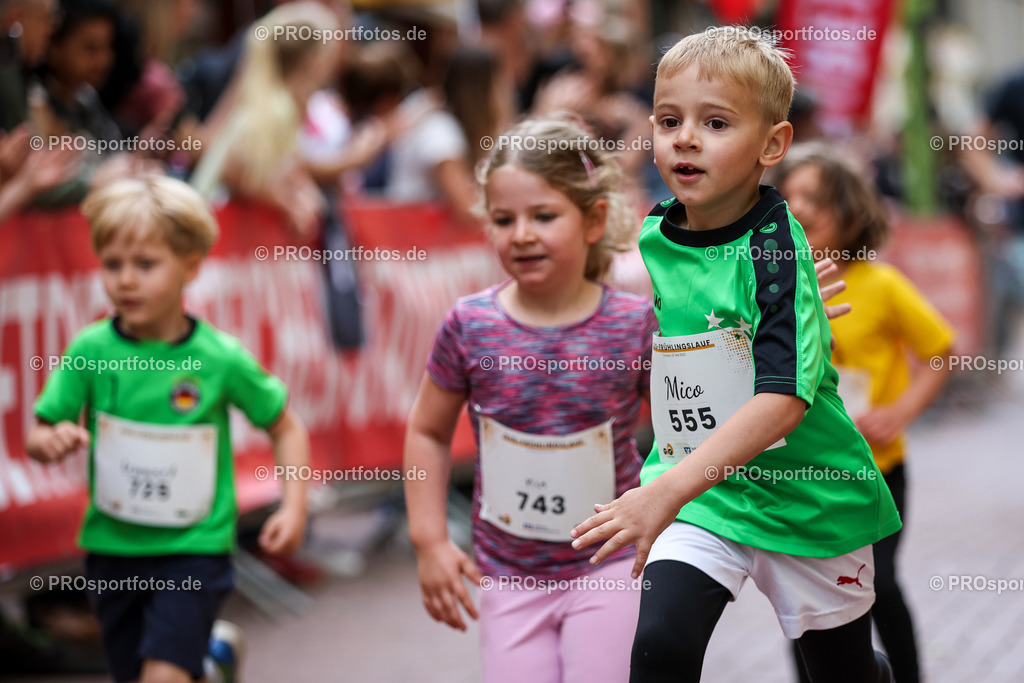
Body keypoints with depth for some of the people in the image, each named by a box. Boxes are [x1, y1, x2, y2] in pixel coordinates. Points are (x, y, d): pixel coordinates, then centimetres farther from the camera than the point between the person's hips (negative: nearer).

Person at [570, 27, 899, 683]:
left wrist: (668, 491, -40)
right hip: (693, 482, 3)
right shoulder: (651, 237, -3)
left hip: (805, 496, -3)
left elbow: (784, 400, -32)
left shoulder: (775, 247, -21)